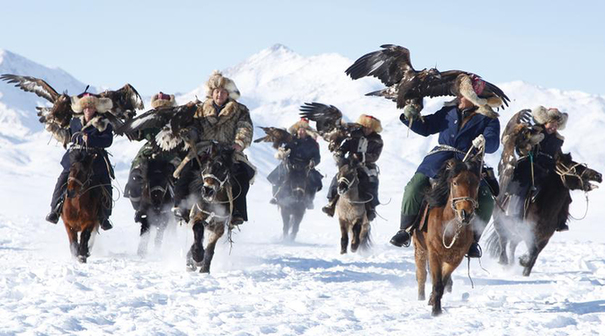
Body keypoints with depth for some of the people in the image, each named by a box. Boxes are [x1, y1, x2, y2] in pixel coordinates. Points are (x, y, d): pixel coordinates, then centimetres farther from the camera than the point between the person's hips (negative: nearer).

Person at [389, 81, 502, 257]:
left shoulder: (489, 120, 3)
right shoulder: (450, 112, 14)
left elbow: (493, 143, -13)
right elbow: (426, 127, 19)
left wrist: (485, 142, -36)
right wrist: (410, 117, 2)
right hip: (439, 161, 2)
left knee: (486, 202, -21)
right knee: (414, 188, -19)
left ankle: (472, 239, -2)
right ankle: (405, 231, -4)